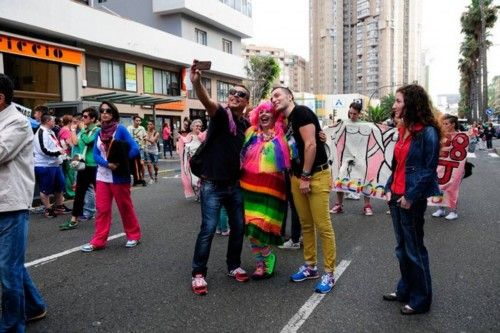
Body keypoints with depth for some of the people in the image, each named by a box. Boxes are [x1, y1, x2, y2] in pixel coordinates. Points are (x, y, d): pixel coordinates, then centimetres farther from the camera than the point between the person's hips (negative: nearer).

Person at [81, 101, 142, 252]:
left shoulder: (120, 129, -9)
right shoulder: (99, 132, 7)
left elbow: (135, 148, -16)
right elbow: (96, 154, 1)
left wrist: (120, 162, -20)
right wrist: (107, 164, -18)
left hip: (119, 176, -5)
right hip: (102, 176, 5)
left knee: (125, 207, 6)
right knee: (102, 209, 6)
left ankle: (133, 235, 22)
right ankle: (98, 241, 12)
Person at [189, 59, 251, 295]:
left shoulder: (245, 124, 8)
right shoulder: (221, 115, -9)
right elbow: (206, 101, -32)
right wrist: (196, 82, -51)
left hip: (235, 185, 6)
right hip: (212, 185, -6)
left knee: (238, 227, 13)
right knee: (208, 229, -6)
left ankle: (234, 266, 32)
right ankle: (198, 274, 8)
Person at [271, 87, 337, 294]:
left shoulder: (301, 112, -11)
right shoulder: (288, 121, 16)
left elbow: (311, 145, -18)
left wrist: (306, 176, -16)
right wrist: (297, 176, 9)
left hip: (316, 176, -9)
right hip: (297, 177, 9)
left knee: (323, 226, -5)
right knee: (305, 225, 14)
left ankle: (329, 274, 3)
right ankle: (310, 267, 25)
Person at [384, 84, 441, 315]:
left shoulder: (427, 133, -14)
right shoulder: (403, 130, 10)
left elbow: (429, 170, -15)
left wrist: (411, 197, -16)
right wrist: (389, 188, 7)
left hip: (412, 200, -8)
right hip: (396, 197, 8)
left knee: (414, 249, 5)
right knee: (402, 248, 18)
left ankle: (421, 300, 20)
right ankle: (405, 290, 33)